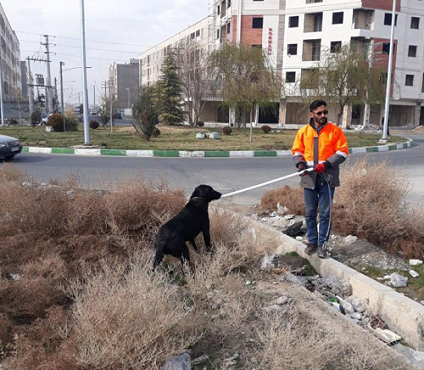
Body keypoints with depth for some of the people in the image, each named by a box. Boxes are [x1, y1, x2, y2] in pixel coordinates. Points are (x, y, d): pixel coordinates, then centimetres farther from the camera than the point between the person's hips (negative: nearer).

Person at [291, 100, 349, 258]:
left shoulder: (335, 131, -1)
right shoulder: (303, 131, 5)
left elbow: (342, 152, -3)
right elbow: (296, 151, 11)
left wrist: (326, 164, -15)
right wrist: (300, 163, -9)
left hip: (327, 178, -2)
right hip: (309, 178, 2)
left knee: (325, 213, 1)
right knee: (310, 213, 11)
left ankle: (322, 244, 12)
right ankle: (312, 242, 25)